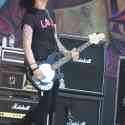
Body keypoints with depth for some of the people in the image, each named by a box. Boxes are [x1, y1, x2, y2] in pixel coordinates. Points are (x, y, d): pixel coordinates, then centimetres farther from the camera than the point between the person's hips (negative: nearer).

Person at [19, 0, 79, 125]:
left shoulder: (50, 11, 14)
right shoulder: (30, 16, -11)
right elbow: (27, 45, -16)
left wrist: (67, 53, 5)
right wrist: (34, 68, -23)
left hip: (53, 65, 8)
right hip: (41, 65, -8)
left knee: (51, 104, 11)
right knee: (45, 103, -5)